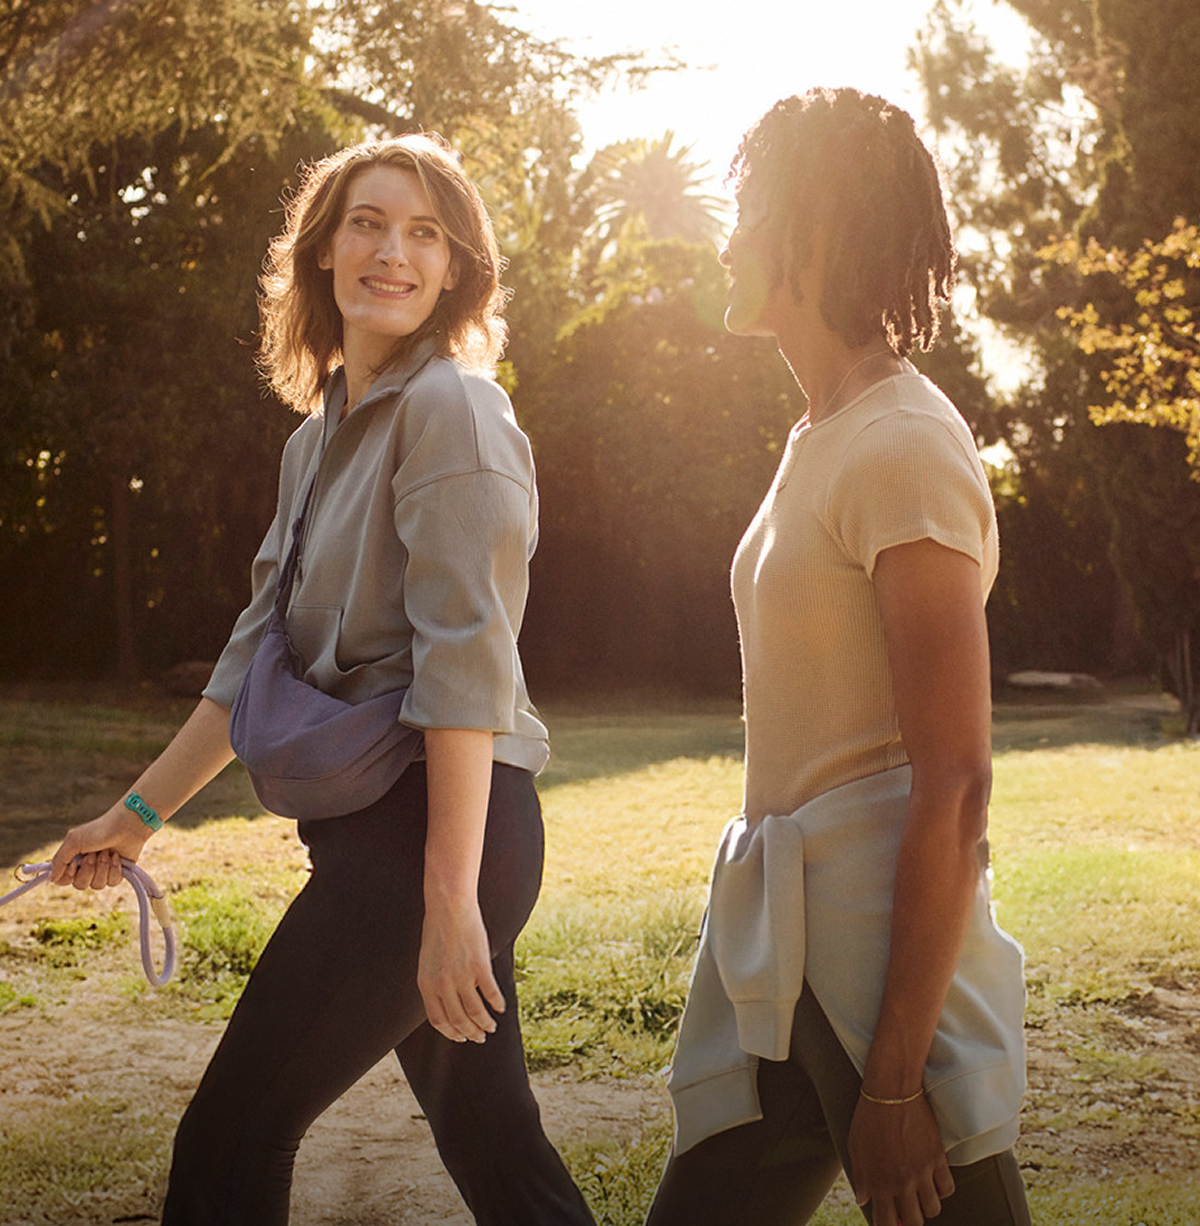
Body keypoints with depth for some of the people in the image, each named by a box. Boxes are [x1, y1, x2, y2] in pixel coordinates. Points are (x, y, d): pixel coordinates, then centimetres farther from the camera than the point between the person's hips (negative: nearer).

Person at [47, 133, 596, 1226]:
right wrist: (140, 814, 22)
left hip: (433, 825, -9)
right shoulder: (320, 436, 17)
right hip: (375, 823, 9)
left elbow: (466, 663, -18)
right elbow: (262, 648, 21)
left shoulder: (449, 408, -11)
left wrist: (451, 900, -22)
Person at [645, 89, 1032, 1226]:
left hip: (882, 945, -9)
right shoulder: (823, 439, 13)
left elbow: (954, 789, -20)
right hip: (787, 934, 9)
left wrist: (893, 1084, -20)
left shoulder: (904, 450, -15)